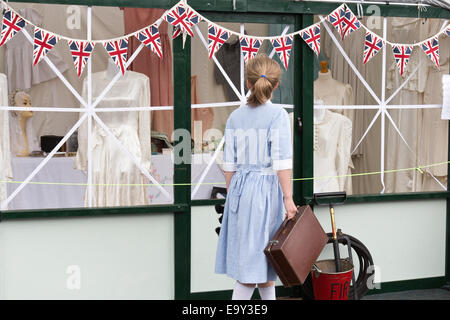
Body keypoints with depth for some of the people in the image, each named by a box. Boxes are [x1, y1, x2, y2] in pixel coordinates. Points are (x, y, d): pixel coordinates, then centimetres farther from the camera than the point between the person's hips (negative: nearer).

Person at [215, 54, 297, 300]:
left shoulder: (235, 117, 4)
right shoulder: (277, 115, -9)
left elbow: (230, 164, 7)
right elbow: (281, 161, -15)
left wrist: (232, 195, 16)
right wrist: (288, 198, -12)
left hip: (240, 187, 5)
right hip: (266, 187, -5)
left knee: (262, 256, 15)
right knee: (255, 256, 0)